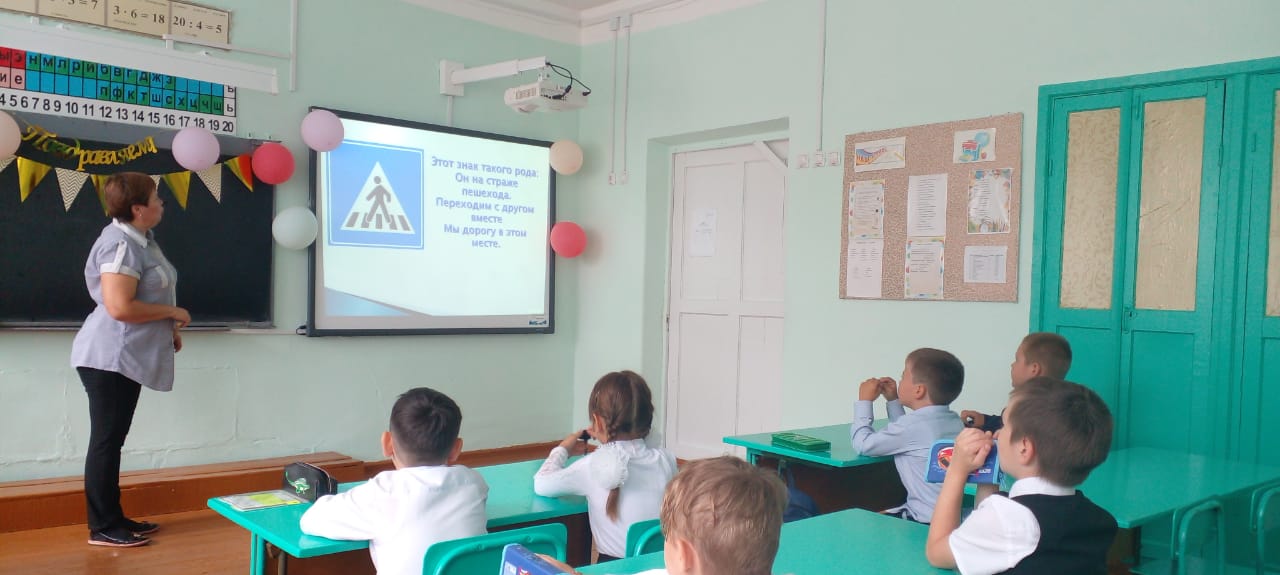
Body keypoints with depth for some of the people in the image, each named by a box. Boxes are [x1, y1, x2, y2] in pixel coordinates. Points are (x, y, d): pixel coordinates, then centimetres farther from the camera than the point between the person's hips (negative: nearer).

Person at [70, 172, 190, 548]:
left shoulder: (141, 239, 11)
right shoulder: (121, 244, -20)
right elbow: (120, 307, -27)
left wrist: (169, 328, 13)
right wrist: (173, 312, -16)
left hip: (126, 357, 10)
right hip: (109, 358, -10)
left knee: (113, 440, 14)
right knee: (105, 441, -1)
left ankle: (113, 519, 23)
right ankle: (102, 528, 8)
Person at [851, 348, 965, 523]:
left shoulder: (914, 424, -21)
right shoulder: (953, 420, 6)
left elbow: (864, 444, -11)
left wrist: (864, 401, 1)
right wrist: (893, 401, 19)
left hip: (928, 522, -9)